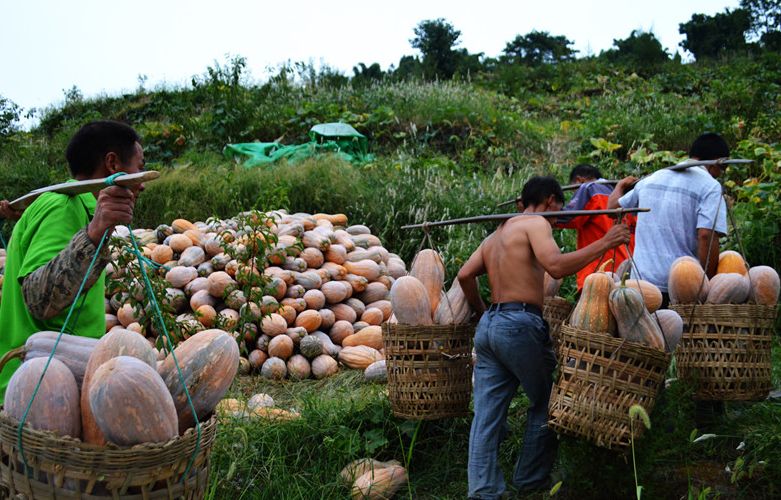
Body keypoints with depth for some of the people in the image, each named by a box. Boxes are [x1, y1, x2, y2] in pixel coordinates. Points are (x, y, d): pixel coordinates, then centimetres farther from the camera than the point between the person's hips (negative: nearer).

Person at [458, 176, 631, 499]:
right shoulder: (536, 223, -2)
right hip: (520, 324, -8)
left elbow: (465, 275, 15)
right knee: (546, 403, 10)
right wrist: (605, 243, -15)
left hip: (488, 325, 8)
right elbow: (556, 266, -19)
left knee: (487, 414, 5)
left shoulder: (497, 233, 22)